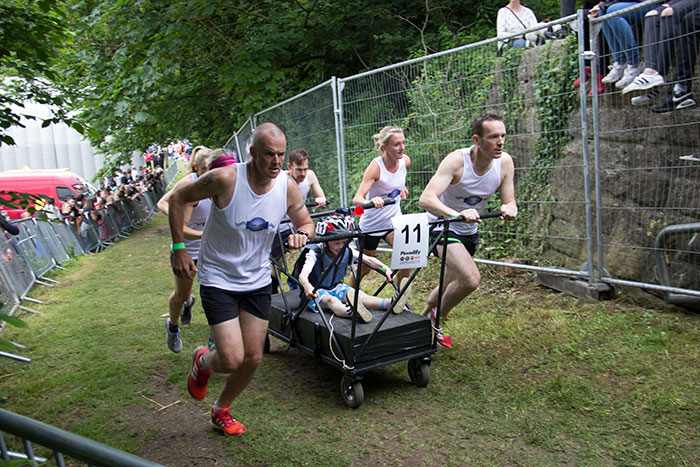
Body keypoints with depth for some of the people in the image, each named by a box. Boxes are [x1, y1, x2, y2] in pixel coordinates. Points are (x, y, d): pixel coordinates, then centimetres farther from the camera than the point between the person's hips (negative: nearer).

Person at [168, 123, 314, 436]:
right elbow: (178, 199, -8)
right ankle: (203, 362, 28)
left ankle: (221, 410, 37)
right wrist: (179, 249, -10)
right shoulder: (225, 179, -22)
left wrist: (301, 234, -18)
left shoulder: (288, 187, -10)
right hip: (218, 280, -4)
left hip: (258, 282, 4)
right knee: (232, 360, -11)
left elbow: (305, 222, 7)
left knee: (253, 359, 8)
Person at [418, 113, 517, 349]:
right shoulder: (457, 160, -28)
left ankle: (422, 317, 46)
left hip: (469, 232, 6)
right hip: (443, 226, -6)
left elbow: (509, 201, -7)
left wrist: (509, 209, -32)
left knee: (451, 286, 18)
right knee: (470, 279, -25)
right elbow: (426, 199, -38)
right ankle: (438, 319, 2)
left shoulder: (505, 162, -13)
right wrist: (457, 214, -55)